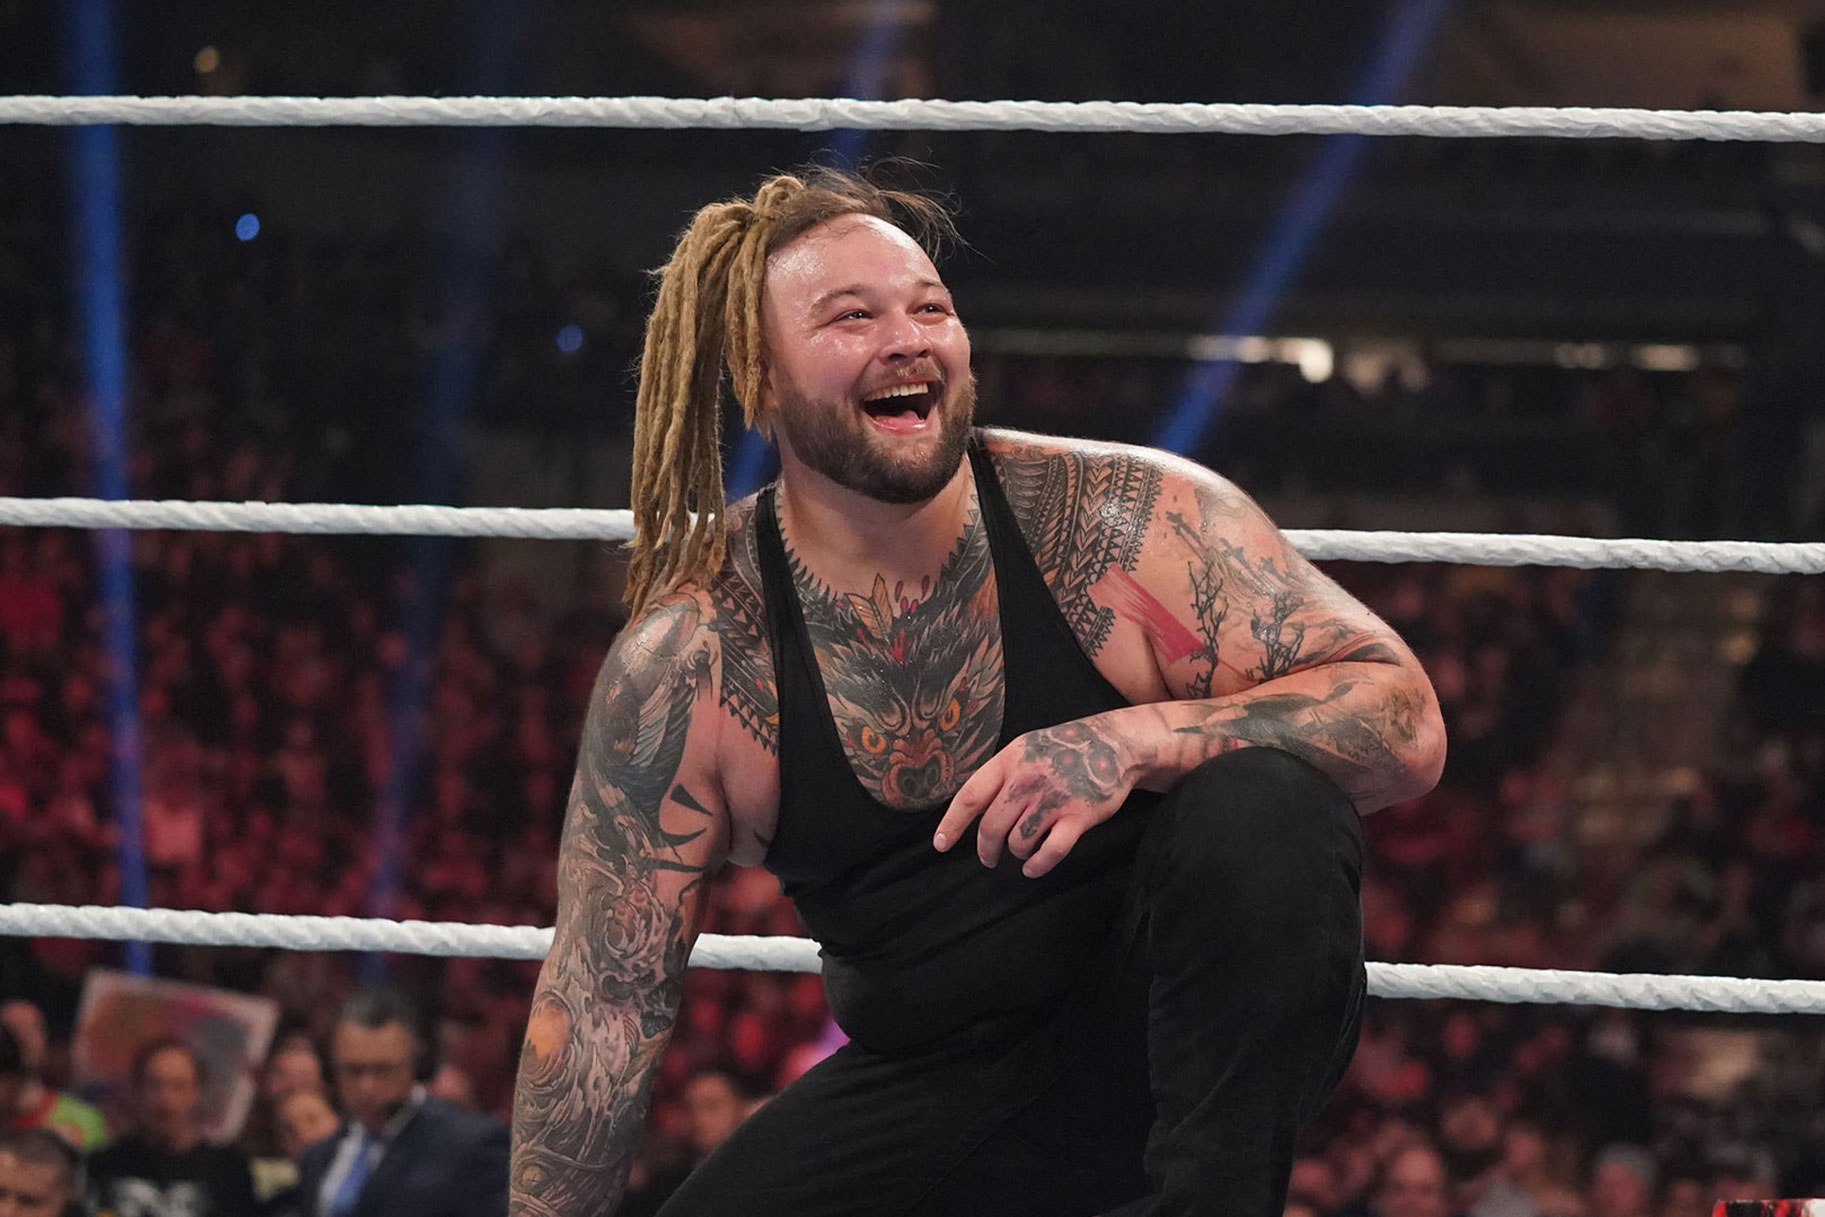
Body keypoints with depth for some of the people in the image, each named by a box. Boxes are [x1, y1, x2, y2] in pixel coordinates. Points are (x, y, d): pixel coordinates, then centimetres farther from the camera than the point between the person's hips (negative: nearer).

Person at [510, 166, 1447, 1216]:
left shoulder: (1129, 521, -12)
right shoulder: (684, 668, -8)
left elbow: (1406, 723, -16)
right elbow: (602, 998, -4)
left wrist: (1137, 741, -31)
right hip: (937, 1083, 2)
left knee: (1257, 800, -30)